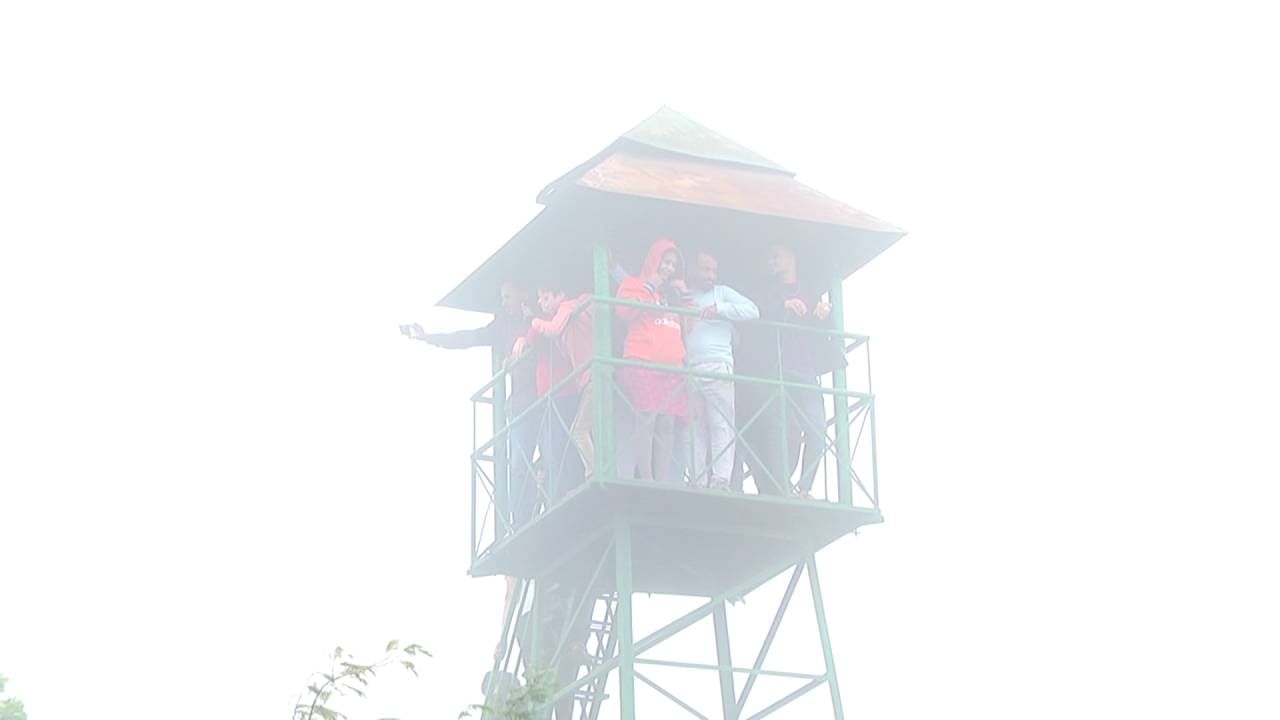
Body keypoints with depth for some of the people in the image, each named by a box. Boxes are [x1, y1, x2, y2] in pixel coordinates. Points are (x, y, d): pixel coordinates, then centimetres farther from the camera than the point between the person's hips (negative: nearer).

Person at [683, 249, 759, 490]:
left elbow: (752, 311, 4)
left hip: (717, 365, -3)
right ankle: (698, 483, -7)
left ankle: (720, 480, -19)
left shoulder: (723, 293, 17)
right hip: (688, 369, 3)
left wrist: (718, 308, -5)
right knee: (696, 428, -3)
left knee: (721, 425, -11)